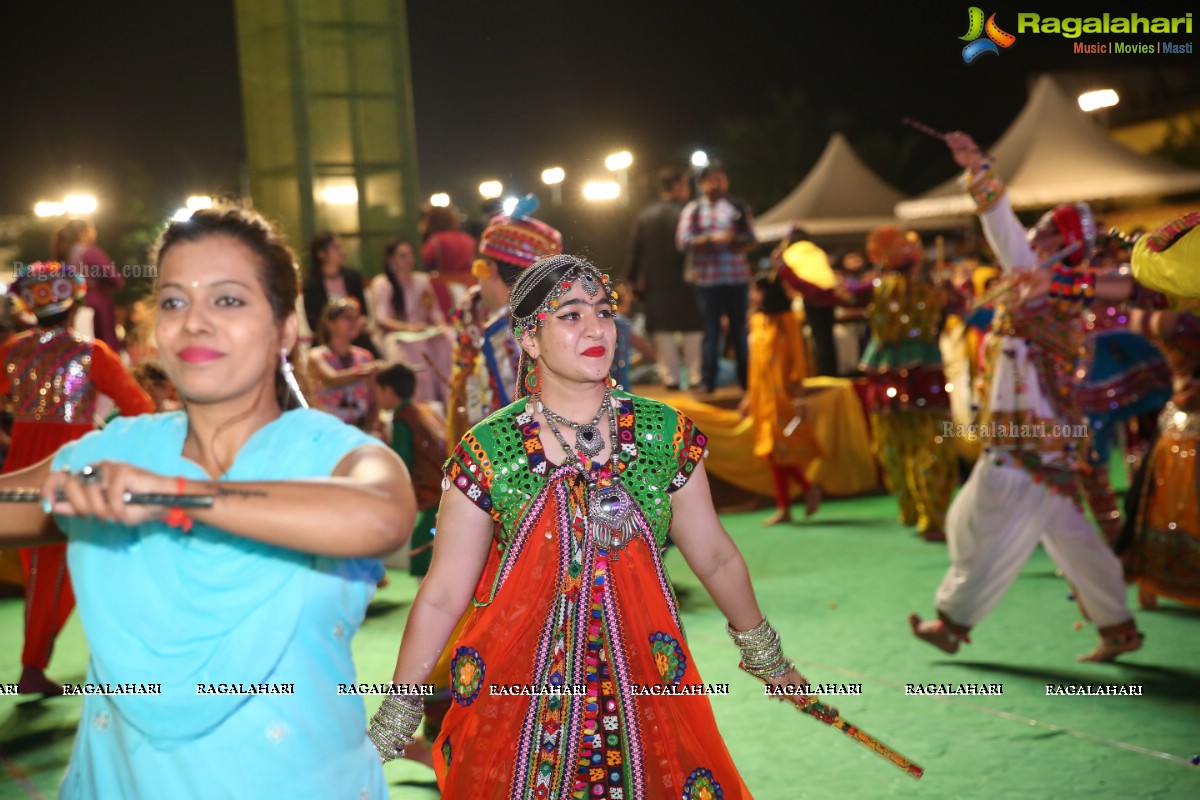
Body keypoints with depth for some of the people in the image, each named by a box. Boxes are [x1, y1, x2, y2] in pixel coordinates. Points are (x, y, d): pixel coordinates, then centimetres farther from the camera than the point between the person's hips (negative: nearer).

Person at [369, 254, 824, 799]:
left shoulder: (664, 432, -2)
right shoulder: (488, 449, -7)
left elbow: (716, 558, 10)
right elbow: (442, 595, -3)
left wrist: (767, 656, 19)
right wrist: (393, 721, -1)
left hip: (642, 687, 2)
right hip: (520, 697, -1)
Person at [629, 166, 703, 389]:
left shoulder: (644, 215, 2)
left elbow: (636, 251, 3)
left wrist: (634, 278, 10)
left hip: (656, 284, 3)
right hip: (685, 281, -3)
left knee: (663, 332, 7)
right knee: (692, 330, 6)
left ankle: (670, 377, 5)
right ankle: (695, 376, 5)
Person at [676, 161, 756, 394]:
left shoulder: (739, 207, 8)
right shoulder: (693, 209, 3)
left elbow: (751, 238, 7)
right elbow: (682, 241, -6)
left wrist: (741, 243, -15)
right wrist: (711, 239, -18)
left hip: (737, 278, 2)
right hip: (707, 280, -2)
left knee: (739, 329, 8)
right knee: (711, 330, 0)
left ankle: (745, 377, 17)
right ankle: (707, 380, 6)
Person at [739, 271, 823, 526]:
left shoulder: (786, 320, -8)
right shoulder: (757, 321, 10)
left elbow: (797, 358, -10)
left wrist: (799, 396, -15)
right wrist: (750, 395, 15)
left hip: (782, 393, -7)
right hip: (762, 394, 7)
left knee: (780, 449, -9)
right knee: (772, 452, 7)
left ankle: (809, 488, 12)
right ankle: (783, 507, 12)